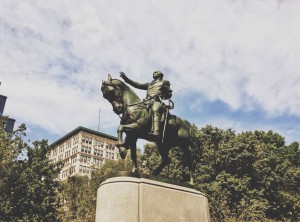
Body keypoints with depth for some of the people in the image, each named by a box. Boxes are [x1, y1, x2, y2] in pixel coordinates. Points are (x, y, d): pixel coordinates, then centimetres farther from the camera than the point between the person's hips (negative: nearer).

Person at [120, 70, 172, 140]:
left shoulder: (164, 83, 25)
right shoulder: (149, 84, 37)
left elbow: (169, 94, 20)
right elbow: (137, 85, 30)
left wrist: (161, 96, 3)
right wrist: (126, 78, 24)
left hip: (157, 101, -7)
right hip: (147, 103, 7)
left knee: (155, 110, -39)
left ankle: (156, 133, -60)